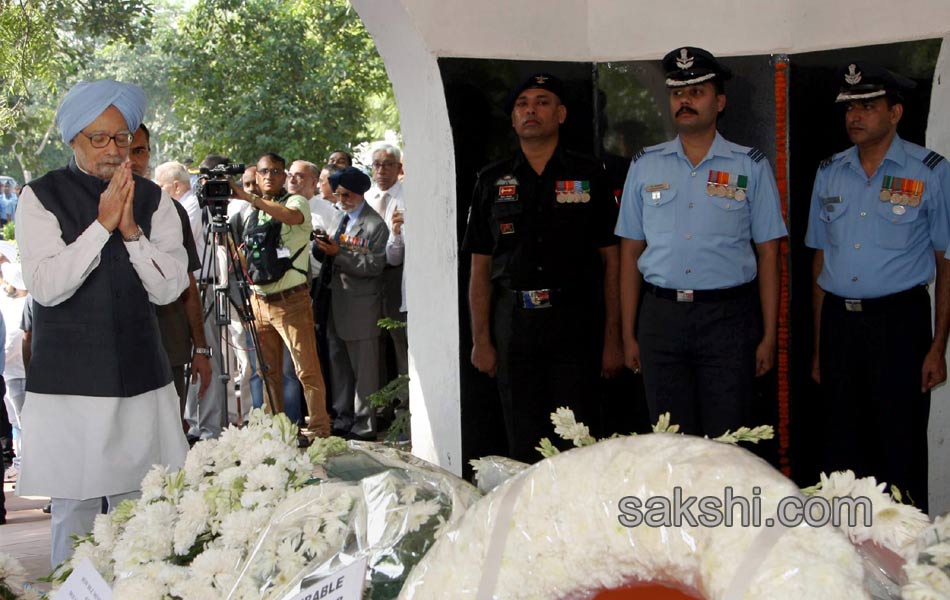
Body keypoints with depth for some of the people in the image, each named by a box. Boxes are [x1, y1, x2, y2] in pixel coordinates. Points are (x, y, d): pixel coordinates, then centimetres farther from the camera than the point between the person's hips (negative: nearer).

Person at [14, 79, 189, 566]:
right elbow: (46, 286, -13)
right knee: (73, 510, 1)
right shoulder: (41, 197, -2)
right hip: (68, 383, -3)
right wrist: (102, 225, -16)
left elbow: (169, 288, 0)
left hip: (140, 378, 3)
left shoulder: (152, 200, 6)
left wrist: (132, 232, -13)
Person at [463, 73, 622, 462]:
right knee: (522, 442, 4)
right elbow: (480, 268, 9)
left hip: (575, 323, -1)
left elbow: (611, 260, 3)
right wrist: (480, 340, 2)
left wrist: (612, 339, -3)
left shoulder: (588, 176, 6)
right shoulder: (493, 181, 11)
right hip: (514, 324, 2)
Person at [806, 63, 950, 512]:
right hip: (838, 321, 4)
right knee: (839, 454, 9)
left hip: (899, 321, -4)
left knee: (901, 453, -1)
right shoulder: (829, 173, 11)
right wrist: (820, 346, 10)